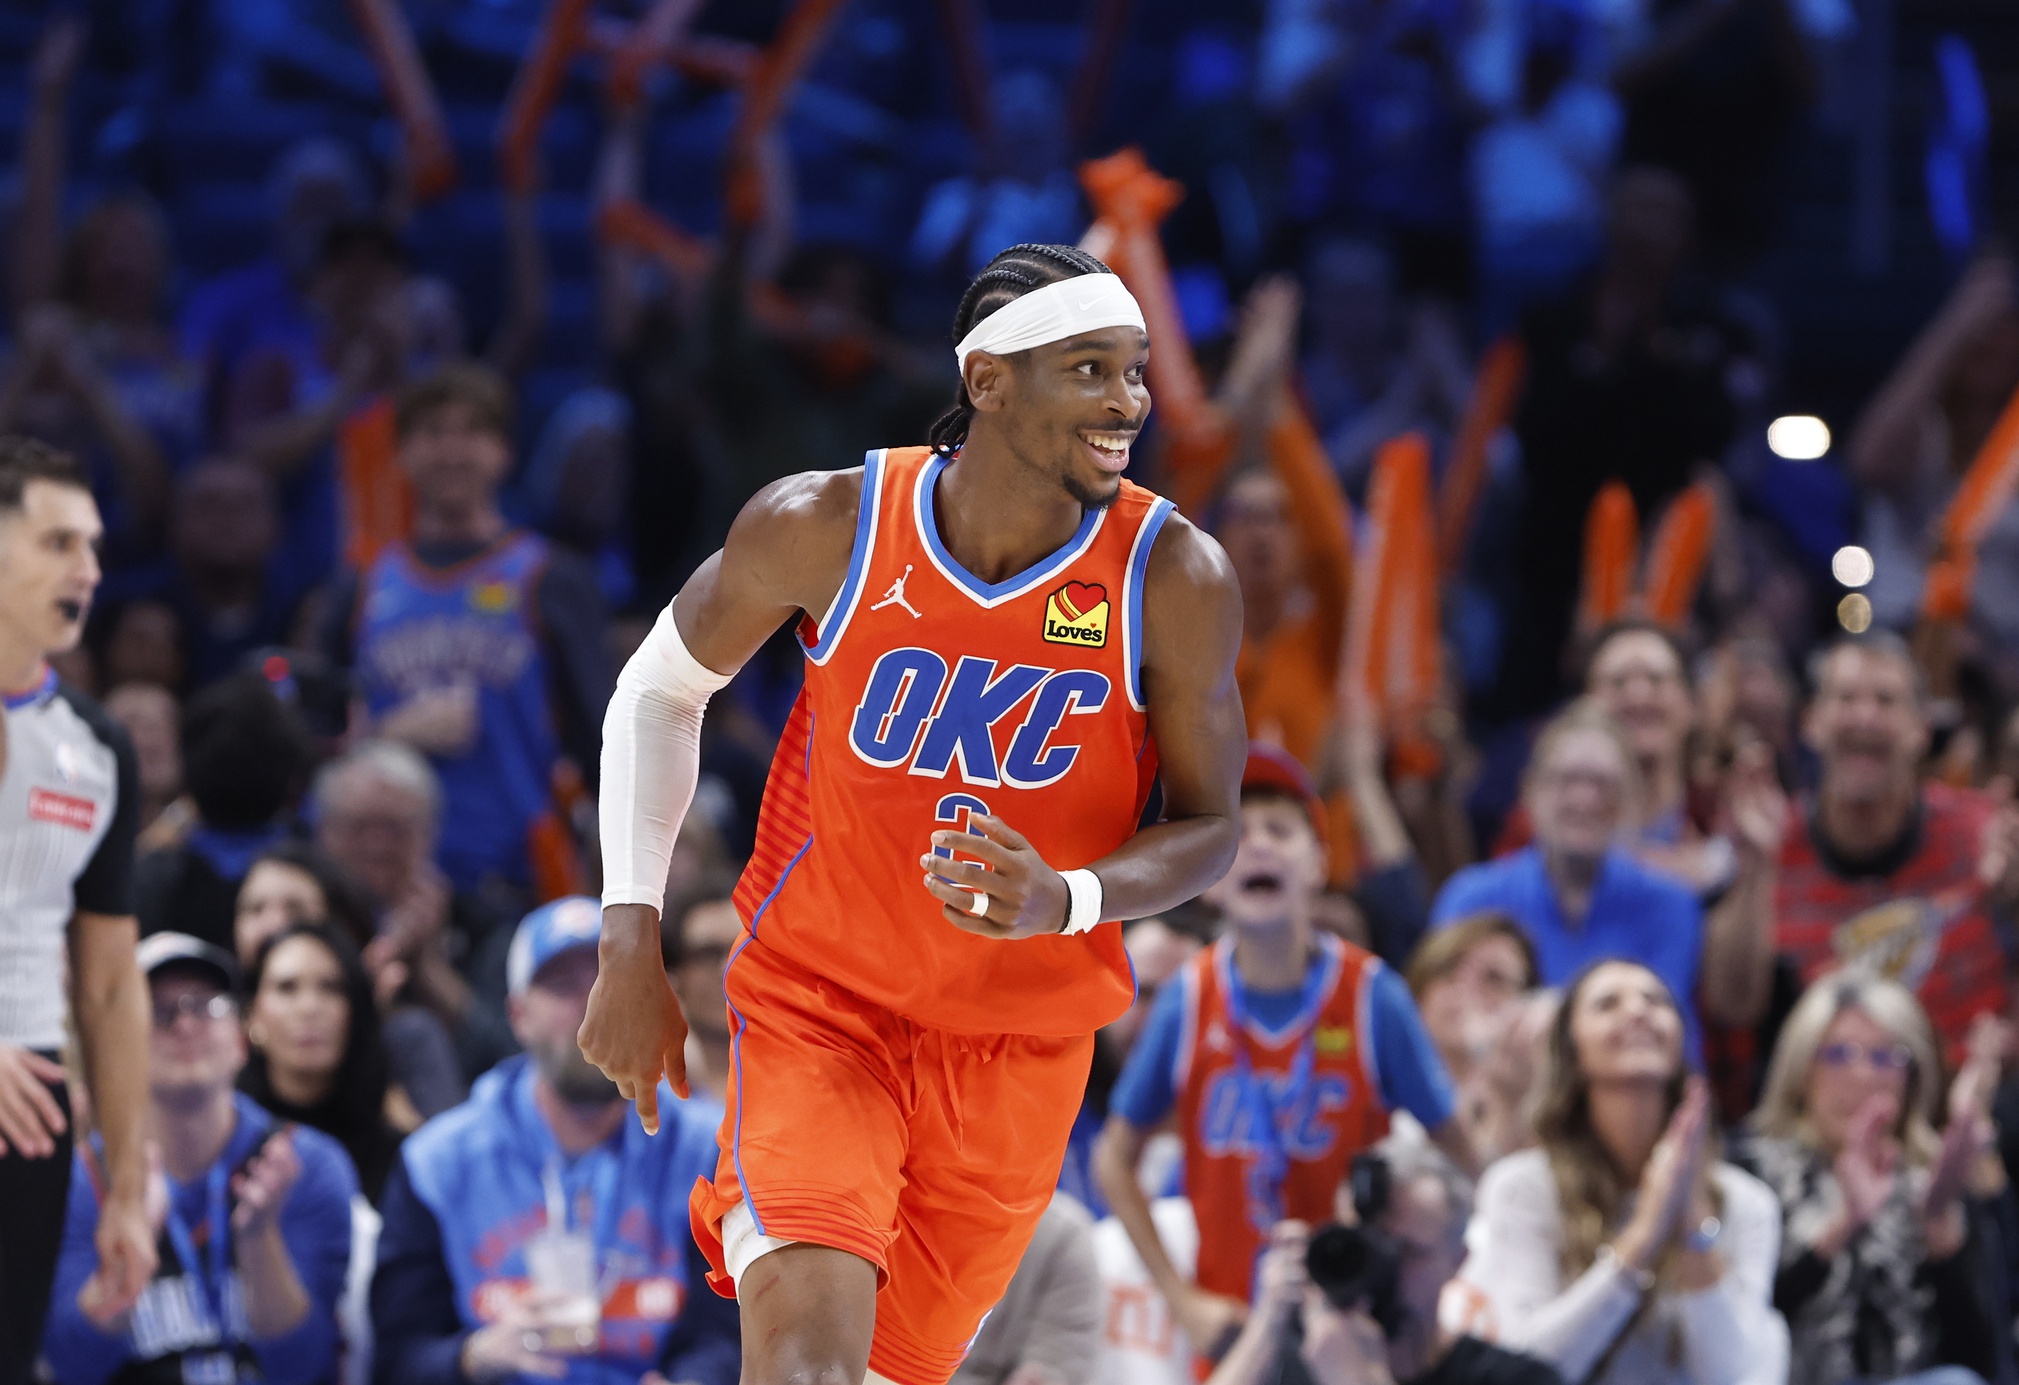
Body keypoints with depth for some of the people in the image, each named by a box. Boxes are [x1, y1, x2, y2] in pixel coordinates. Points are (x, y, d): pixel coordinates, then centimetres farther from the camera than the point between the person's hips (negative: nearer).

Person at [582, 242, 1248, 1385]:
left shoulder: (1176, 579, -15)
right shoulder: (824, 529, -15)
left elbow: (1210, 828, -6)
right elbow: (662, 689, 3)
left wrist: (1065, 900, -28)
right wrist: (631, 948, 0)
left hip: (1019, 1050, 2)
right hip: (817, 1006, -2)